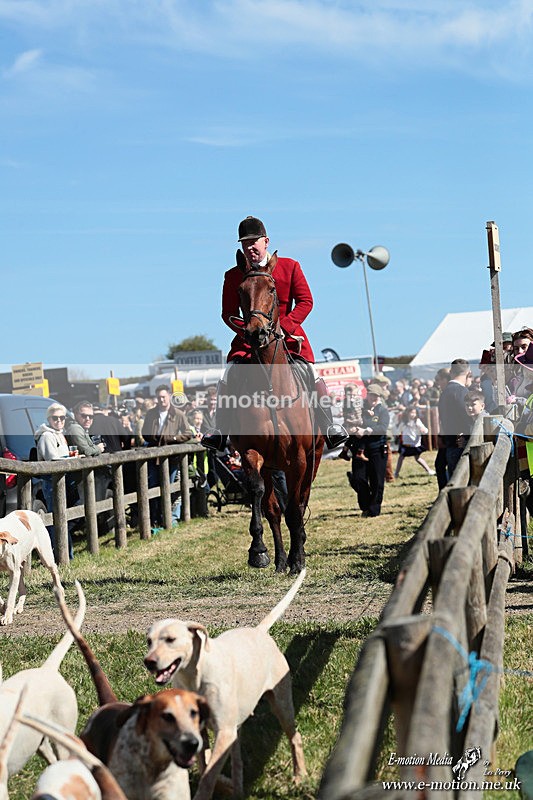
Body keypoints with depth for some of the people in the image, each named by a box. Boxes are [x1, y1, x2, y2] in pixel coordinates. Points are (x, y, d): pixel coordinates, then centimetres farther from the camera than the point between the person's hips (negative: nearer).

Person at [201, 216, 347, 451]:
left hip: (288, 334, -1)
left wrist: (284, 327, -17)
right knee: (226, 382, -15)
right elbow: (229, 314, 1)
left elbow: (305, 301, -5)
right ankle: (220, 432, -5)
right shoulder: (233, 276, 1)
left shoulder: (290, 267, -1)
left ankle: (330, 428, 0)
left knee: (313, 376, -13)